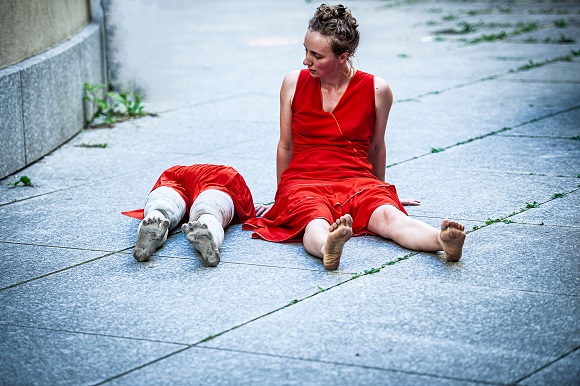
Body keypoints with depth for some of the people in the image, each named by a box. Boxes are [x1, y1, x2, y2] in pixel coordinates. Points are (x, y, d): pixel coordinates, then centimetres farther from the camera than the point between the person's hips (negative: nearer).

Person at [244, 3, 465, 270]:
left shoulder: (376, 90, 2)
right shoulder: (294, 83, 5)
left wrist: (378, 190, 26)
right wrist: (281, 197, 22)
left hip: (356, 181, 0)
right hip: (303, 181, 0)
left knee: (389, 217, -34)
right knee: (317, 224, -37)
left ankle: (444, 242, -61)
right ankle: (328, 249, -70)